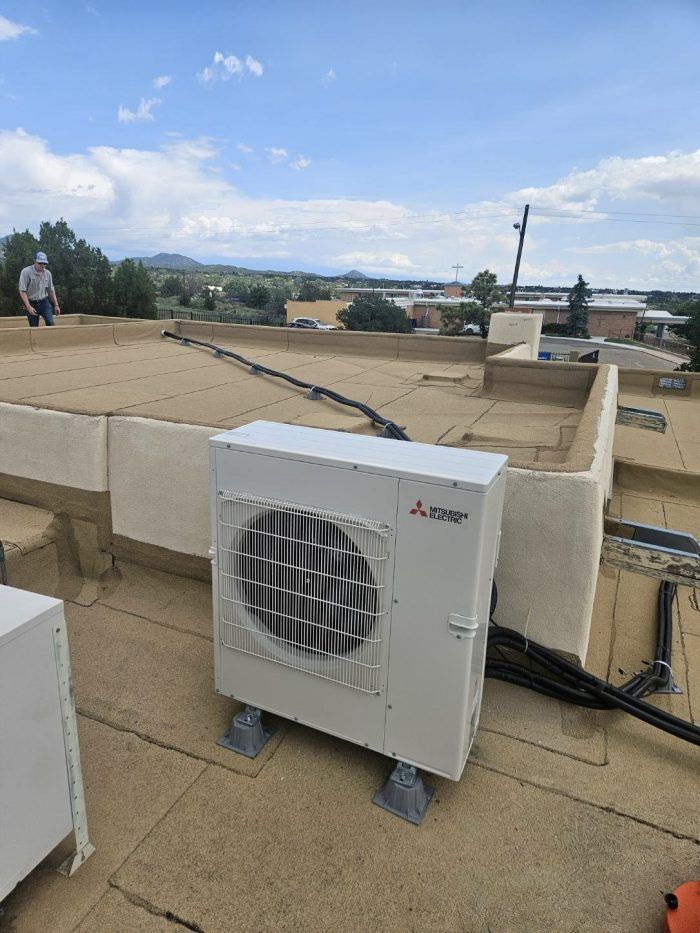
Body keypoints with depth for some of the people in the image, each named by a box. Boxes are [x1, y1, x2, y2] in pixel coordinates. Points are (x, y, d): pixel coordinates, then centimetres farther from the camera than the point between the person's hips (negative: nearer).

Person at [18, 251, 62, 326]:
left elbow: (51, 290, 12)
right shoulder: (26, 272, -13)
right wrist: (28, 306, -23)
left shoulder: (48, 273, 2)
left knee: (50, 323, -18)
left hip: (44, 302, 3)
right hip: (31, 304, -3)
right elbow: (22, 291, -16)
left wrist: (56, 305, 8)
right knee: (33, 328, 3)